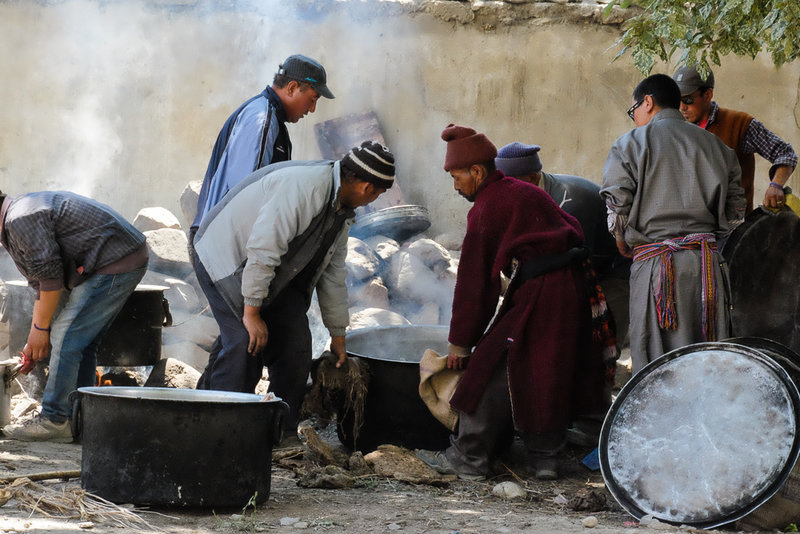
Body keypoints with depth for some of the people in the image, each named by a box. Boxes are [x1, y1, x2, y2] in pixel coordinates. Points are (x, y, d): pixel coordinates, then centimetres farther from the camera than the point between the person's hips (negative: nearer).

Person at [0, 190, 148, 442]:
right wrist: (34, 339, 22)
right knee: (81, 342, 12)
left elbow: (51, 278, -17)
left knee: (66, 337, -10)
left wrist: (40, 329, -5)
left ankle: (54, 420, -6)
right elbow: (42, 284, 23)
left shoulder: (21, 220, -16)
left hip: (115, 262, -11)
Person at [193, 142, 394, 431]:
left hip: (275, 273, 9)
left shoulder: (342, 211, 3)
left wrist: (338, 333, 19)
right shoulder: (304, 186, -29)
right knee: (246, 343, -22)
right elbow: (262, 250, -31)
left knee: (295, 347, 0)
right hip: (227, 257, -9)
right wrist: (252, 313, -26)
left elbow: (332, 272, 14)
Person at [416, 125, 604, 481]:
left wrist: (460, 342, 2)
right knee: (550, 374, 15)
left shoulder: (485, 211, -6)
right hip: (571, 289, 9)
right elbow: (572, 231, 23)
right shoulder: (526, 192, 19)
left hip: (538, 292, -9)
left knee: (495, 370, -3)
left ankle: (468, 458, 0)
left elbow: (474, 282, -5)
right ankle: (545, 457, 17)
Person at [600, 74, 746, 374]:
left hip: (655, 265, -4)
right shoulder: (714, 144, 16)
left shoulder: (629, 144, 3)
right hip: (707, 263, 4)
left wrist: (625, 247, 12)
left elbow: (618, 209, -4)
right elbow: (735, 211, 13)